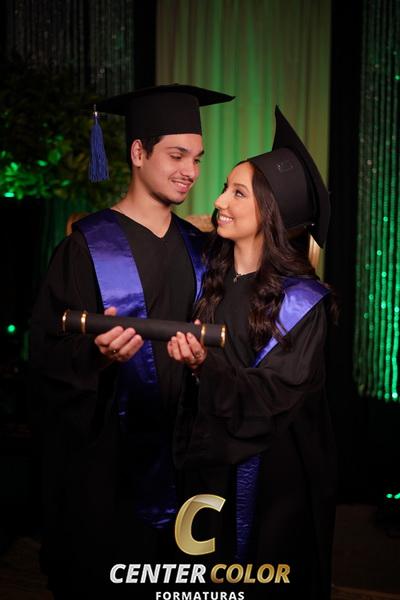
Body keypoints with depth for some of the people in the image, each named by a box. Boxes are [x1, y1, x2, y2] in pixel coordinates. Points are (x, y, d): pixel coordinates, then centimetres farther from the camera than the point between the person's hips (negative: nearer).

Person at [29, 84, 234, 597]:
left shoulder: (196, 246, 8)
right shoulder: (88, 247, -9)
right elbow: (50, 360, -13)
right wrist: (98, 355, -31)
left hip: (181, 453, 5)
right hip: (109, 457, -5)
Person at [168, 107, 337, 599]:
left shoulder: (301, 300, -14)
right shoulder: (209, 280, 0)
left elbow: (276, 396, -20)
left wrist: (207, 366, -31)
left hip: (273, 477, -4)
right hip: (207, 466, 5)